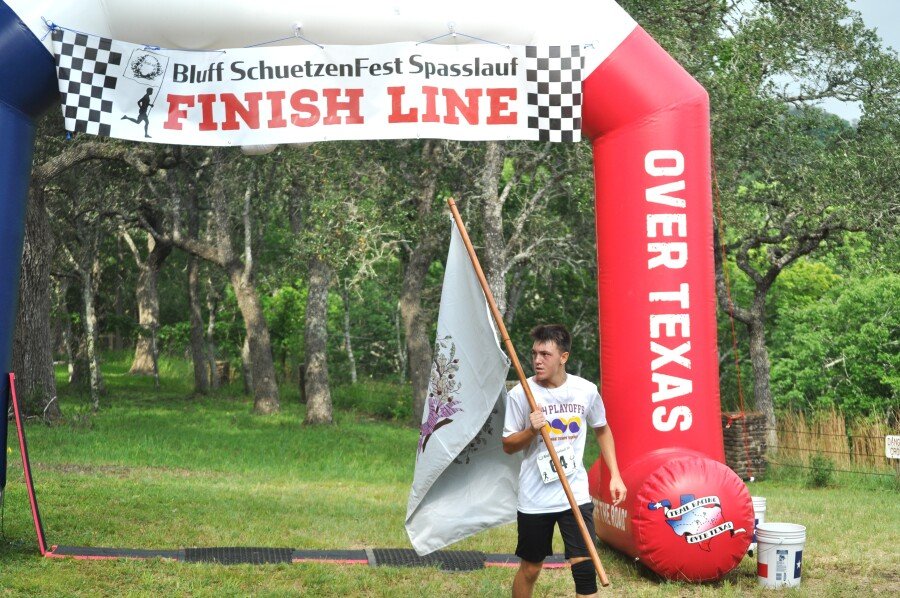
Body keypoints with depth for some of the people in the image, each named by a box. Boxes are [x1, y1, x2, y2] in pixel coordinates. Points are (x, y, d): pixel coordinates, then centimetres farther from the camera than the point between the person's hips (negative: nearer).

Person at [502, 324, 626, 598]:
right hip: (534, 499, 0)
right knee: (530, 569, 12)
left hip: (576, 495, 1)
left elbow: (602, 430, 15)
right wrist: (531, 431, -21)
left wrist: (615, 475, 8)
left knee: (584, 566, -9)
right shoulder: (520, 394, -8)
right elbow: (508, 446, -1)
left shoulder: (586, 390, -3)